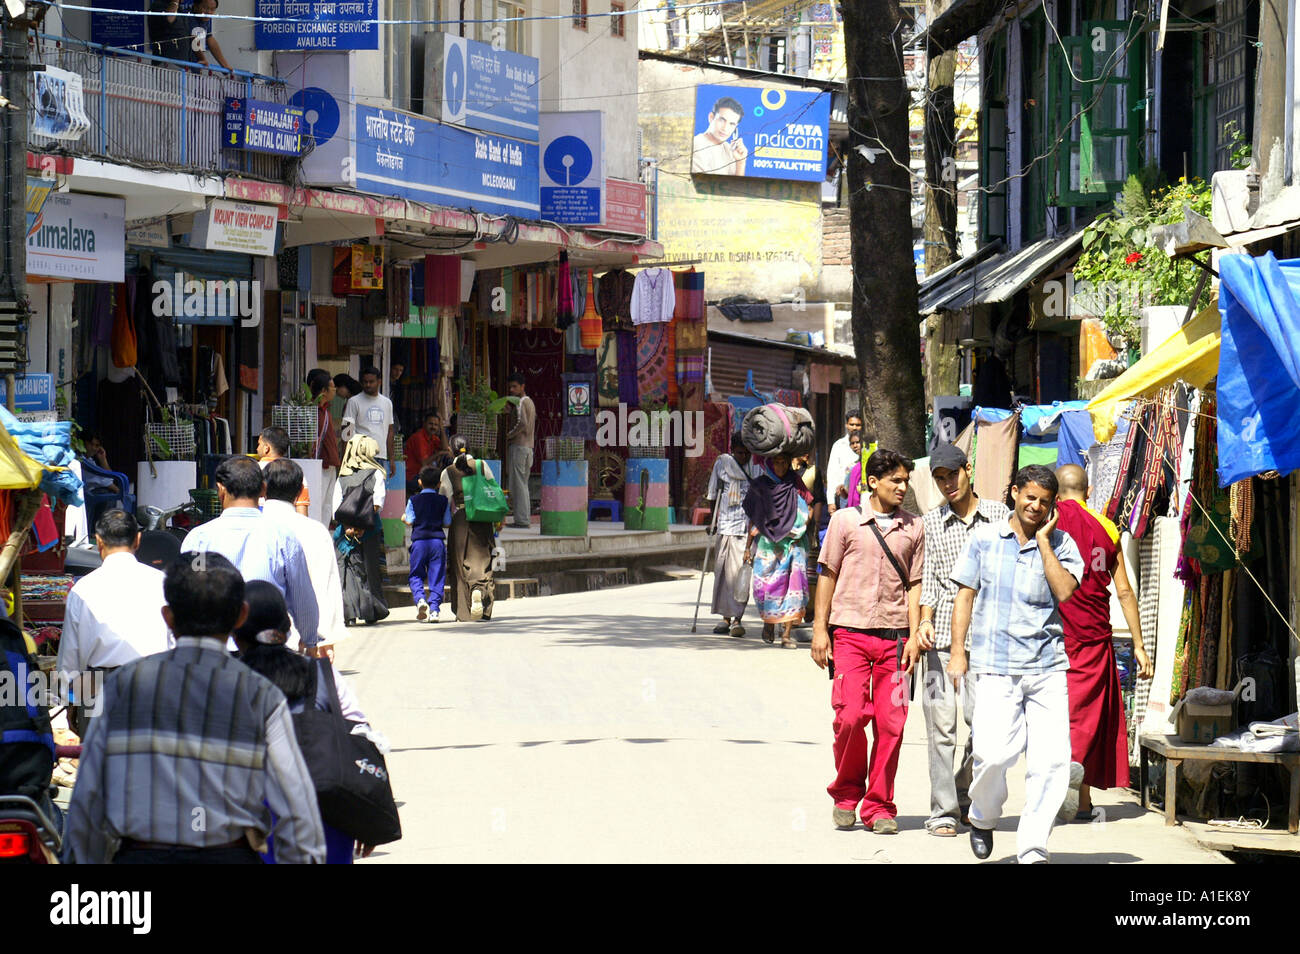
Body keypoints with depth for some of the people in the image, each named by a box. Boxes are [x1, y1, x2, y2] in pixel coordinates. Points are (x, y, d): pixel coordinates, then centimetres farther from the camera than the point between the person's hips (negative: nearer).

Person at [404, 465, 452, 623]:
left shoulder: (413, 501, 2)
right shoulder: (443, 501, 5)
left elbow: (410, 522, -2)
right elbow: (447, 523, 6)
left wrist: (404, 518, 21)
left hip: (419, 540, -1)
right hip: (438, 540, 1)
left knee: (416, 575, 9)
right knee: (437, 577, 3)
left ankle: (420, 599, -17)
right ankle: (434, 609, -5)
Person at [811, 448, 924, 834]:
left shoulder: (913, 528, 10)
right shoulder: (846, 521, 4)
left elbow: (914, 585, 12)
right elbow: (828, 575, 7)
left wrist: (914, 635, 4)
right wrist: (820, 629, 1)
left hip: (894, 636, 2)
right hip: (850, 633, -2)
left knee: (890, 722, -1)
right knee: (850, 716, -10)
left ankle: (878, 807, 9)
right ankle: (846, 794, 12)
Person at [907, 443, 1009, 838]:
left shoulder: (998, 514, 8)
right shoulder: (930, 523, 9)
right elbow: (928, 580, 7)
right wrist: (925, 622, -7)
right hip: (941, 636, 0)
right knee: (941, 723, -4)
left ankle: (968, 799, 18)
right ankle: (943, 811, 1)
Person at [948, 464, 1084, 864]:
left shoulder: (1060, 543, 8)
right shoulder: (985, 538, 9)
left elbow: (1064, 591, -8)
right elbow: (965, 595, 11)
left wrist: (1042, 538, -6)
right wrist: (958, 652, 4)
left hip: (1047, 666, 1)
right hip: (996, 666, -1)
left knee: (1052, 759, -8)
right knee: (994, 754, -13)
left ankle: (1032, 848, 2)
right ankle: (983, 818, 18)